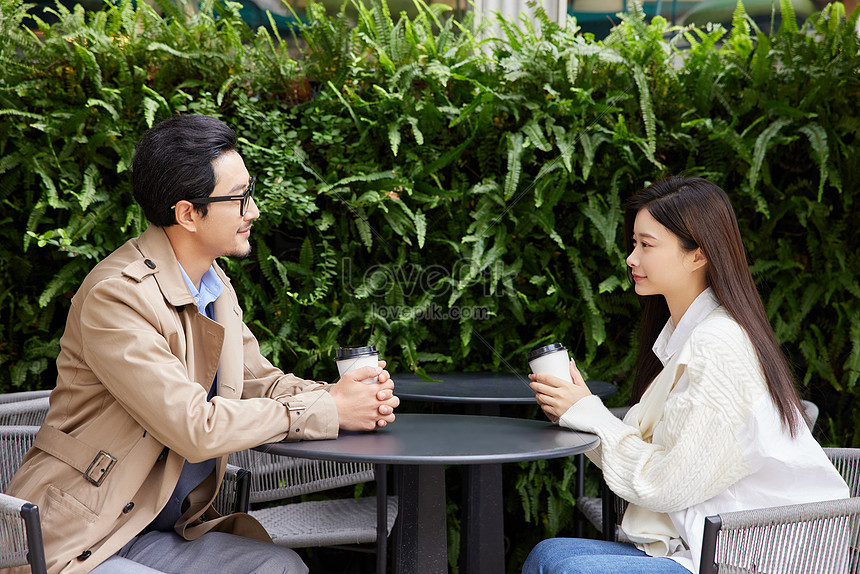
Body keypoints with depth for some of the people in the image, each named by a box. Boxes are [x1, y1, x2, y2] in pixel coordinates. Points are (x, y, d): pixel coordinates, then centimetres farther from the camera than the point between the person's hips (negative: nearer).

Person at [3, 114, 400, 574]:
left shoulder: (214, 285, 7)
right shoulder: (116, 295, -21)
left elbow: (258, 381, 15)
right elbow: (195, 427, -23)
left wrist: (352, 398, -5)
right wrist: (328, 411, -16)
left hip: (151, 532, 8)